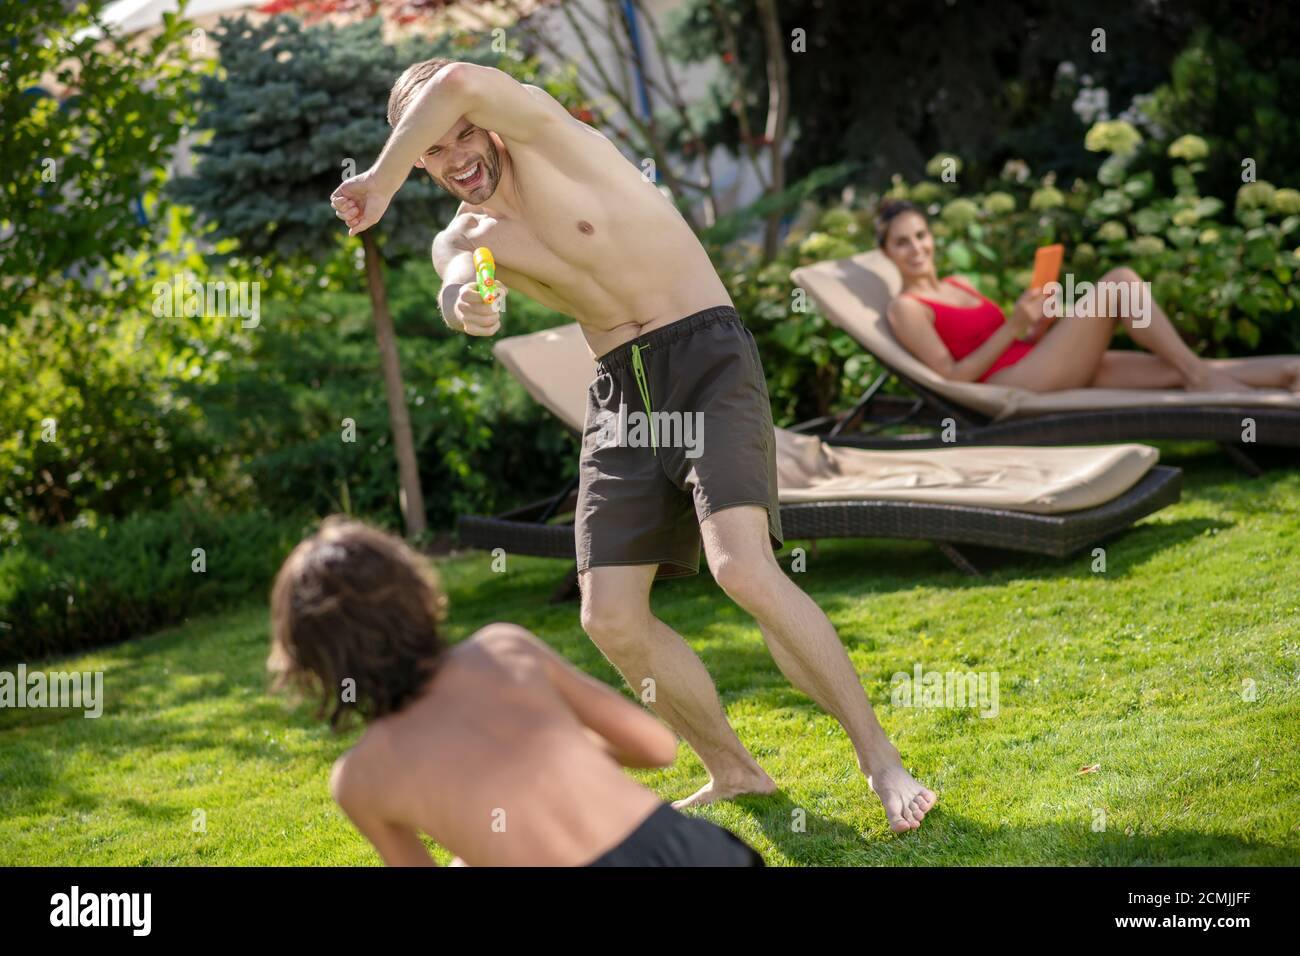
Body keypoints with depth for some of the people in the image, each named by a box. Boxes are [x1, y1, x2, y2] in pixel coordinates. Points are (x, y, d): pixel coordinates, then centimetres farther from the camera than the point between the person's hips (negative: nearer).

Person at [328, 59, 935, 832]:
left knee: (744, 571, -24)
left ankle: (882, 762, -13)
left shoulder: (546, 136, -4)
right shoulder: (464, 240, 10)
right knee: (610, 618, 0)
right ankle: (734, 773, 20)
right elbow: (455, 286, -14)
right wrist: (463, 308, -38)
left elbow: (458, 84, -25)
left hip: (710, 363, -7)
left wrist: (377, 185, -16)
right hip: (620, 395, 7)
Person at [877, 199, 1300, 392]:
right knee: (1121, 280, -16)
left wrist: (1041, 325, 4)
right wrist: (1014, 326, -13)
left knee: (1176, 370, -5)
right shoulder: (906, 308, 0)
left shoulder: (958, 286, 25)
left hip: (1038, 370, 8)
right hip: (1012, 387, -8)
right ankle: (1201, 374, -10)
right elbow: (953, 376, -11)